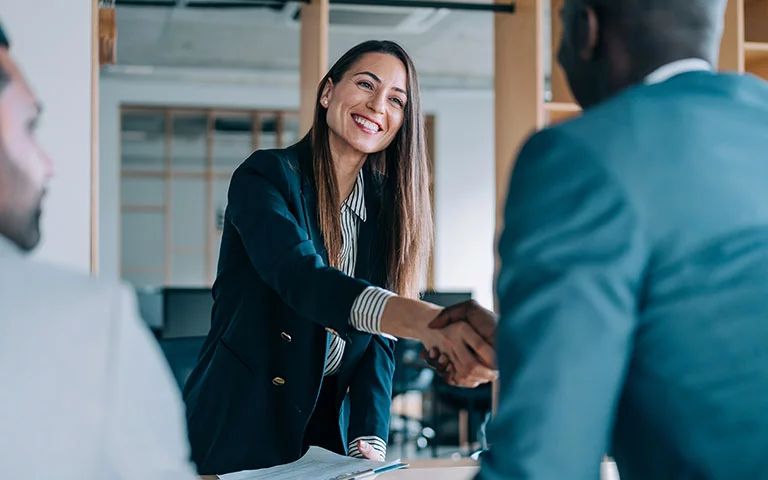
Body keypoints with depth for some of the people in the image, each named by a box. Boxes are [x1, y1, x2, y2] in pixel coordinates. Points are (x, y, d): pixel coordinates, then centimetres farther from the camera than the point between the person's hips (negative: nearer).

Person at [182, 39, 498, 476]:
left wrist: (369, 441, -16)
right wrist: (426, 321, -48)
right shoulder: (266, 176, -14)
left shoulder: (387, 206, 3)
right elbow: (301, 277, -32)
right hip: (241, 428, -5)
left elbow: (379, 338, 0)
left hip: (330, 426, 5)